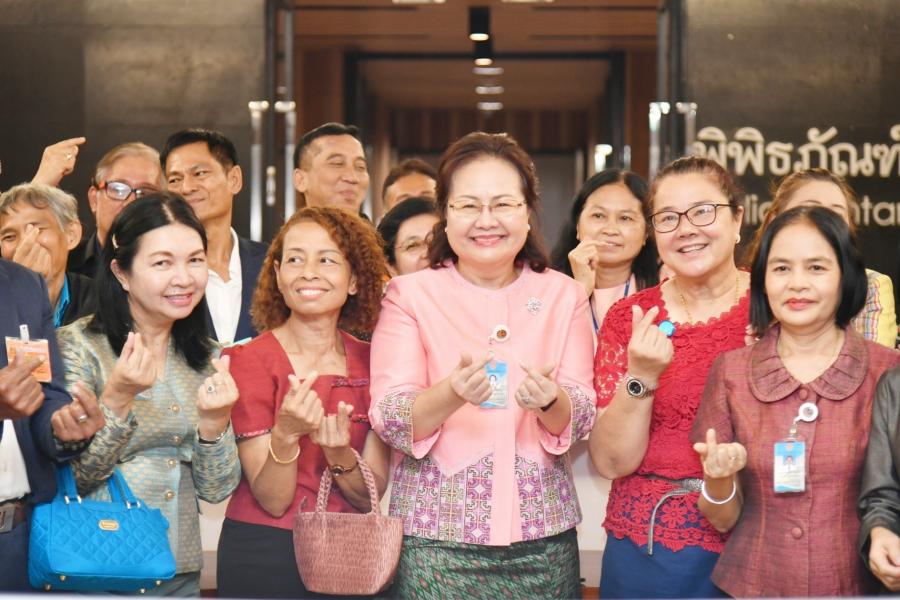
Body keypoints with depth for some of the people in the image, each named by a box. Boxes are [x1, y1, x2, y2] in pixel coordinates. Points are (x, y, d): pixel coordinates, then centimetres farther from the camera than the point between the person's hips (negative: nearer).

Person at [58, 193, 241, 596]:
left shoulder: (207, 360, 2)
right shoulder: (77, 347, -11)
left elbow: (216, 490, 1)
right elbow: (68, 481, -14)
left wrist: (214, 423, -16)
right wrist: (116, 400, -26)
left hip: (180, 574, 5)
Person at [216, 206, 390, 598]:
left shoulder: (371, 363, -2)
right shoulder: (247, 361, -10)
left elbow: (371, 496, -4)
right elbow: (273, 500, -13)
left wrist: (339, 454, -22)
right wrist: (285, 436, -30)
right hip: (264, 556, -3)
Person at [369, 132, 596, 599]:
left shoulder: (563, 295, 6)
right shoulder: (409, 294, 0)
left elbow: (580, 421, 0)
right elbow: (390, 422, -8)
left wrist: (551, 401, -22)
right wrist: (453, 393, -28)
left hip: (542, 538, 2)